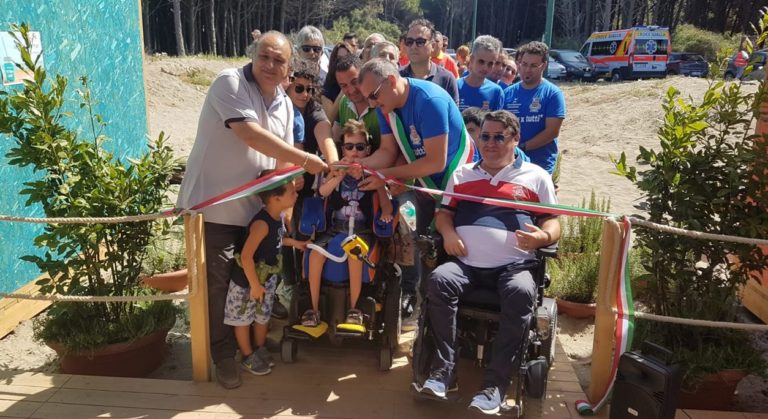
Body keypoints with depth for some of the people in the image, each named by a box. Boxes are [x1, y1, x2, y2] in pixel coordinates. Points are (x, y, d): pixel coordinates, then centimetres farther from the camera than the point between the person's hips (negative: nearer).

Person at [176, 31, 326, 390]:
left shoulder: (284, 104, 8)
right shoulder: (229, 83, -14)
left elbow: (283, 160, 10)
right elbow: (250, 134, -28)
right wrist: (306, 160, -25)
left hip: (254, 208, 7)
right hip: (213, 203, -6)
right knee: (219, 282, -2)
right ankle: (223, 355, 16)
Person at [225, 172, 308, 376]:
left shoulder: (279, 216, -5)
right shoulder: (262, 223, -32)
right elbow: (246, 256, -31)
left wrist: (294, 243, 8)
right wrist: (254, 285, -25)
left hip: (268, 277, 8)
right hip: (247, 279, -8)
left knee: (263, 315, 21)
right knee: (244, 318, 11)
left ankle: (260, 349, 40)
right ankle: (248, 357, 26)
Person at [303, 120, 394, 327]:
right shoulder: (337, 170, 5)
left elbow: (385, 200, -3)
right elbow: (323, 192, -12)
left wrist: (386, 212, -26)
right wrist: (340, 176, -28)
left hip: (361, 229, -2)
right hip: (336, 228, 2)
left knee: (355, 255, -31)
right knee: (316, 253, -23)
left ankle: (353, 308, -10)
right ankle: (314, 308, -7)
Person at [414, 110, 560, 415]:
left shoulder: (536, 176, 15)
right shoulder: (462, 174, 23)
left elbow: (553, 222, 11)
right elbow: (444, 212, 21)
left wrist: (542, 236, -14)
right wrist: (448, 232, -3)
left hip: (513, 265, -2)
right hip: (466, 262, 2)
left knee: (521, 293, -34)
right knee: (439, 280, -29)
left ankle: (495, 383, -27)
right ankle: (444, 370, -23)